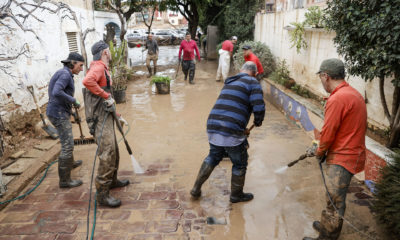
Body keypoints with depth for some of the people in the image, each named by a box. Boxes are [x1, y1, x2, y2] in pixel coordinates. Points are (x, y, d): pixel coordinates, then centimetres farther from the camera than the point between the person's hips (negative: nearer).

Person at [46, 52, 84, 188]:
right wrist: (74, 101, -18)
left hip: (58, 113, 10)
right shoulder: (65, 74, -17)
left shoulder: (63, 75, 14)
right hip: (59, 114, -10)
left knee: (67, 139, 30)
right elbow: (56, 93, -31)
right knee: (68, 146, -5)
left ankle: (70, 163, 52)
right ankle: (64, 180, 2)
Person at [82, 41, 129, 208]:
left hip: (106, 117, 11)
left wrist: (117, 116, 25)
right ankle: (102, 194, -3)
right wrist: (106, 95, -26)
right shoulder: (98, 67, -12)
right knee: (107, 154, -11)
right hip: (100, 119, -10)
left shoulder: (104, 69, 20)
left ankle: (112, 180, 38)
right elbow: (87, 81, -36)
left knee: (114, 151, 21)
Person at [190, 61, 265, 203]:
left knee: (213, 158, 28)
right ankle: (236, 195, 34)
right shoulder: (253, 83, 0)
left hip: (212, 127, 7)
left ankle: (196, 190, 32)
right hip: (231, 133, -7)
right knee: (240, 164, 16)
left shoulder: (229, 83, 22)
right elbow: (259, 108, -13)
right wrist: (258, 121, 10)